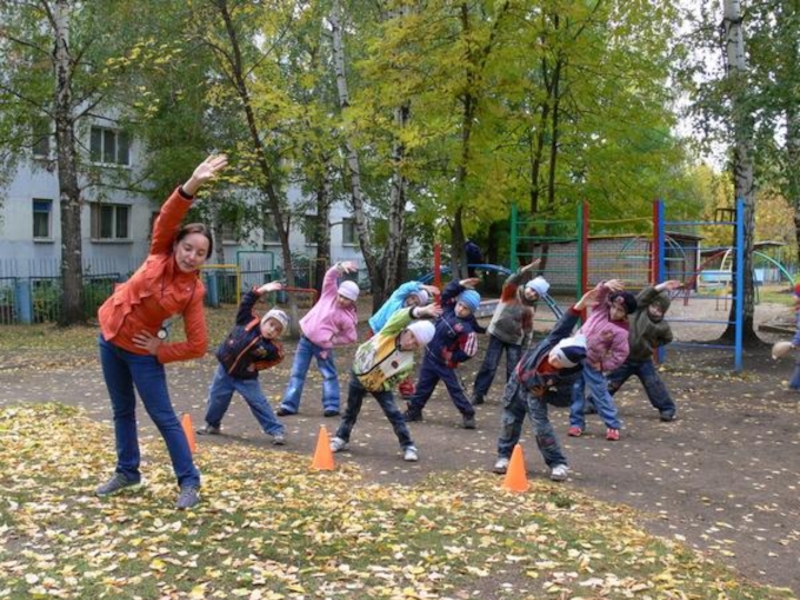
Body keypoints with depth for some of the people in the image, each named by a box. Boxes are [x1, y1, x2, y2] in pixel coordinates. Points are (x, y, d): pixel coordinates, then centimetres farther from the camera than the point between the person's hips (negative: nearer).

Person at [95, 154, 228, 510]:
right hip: (110, 337, 4)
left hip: (142, 351, -4)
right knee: (122, 411, 16)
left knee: (163, 417, -3)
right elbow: (167, 218, -27)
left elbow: (198, 346, -18)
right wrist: (193, 185, -40)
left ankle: (189, 483, 5)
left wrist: (160, 351, -12)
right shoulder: (160, 254, -10)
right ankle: (127, 472, 32)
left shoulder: (193, 292, -17)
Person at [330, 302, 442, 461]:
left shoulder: (408, 361, -21)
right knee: (351, 410, 12)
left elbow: (395, 379, -11)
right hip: (359, 374, 0)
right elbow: (400, 317, -45)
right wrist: (419, 312, -62)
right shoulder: (390, 332, -26)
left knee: (394, 413, -8)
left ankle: (408, 447, -1)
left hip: (379, 385, 0)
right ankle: (341, 439, 32)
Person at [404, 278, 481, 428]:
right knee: (423, 385, 17)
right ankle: (414, 411, 29)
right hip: (430, 356, 7)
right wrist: (460, 285, -11)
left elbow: (468, 352, -26)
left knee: (455, 389, 0)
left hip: (443, 363, -7)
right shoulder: (449, 308, -4)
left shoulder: (466, 329, -25)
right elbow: (447, 292, 4)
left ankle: (468, 415, 10)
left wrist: (451, 358, -14)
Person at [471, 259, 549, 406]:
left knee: (513, 369, 1)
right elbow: (512, 281, -29)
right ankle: (478, 394, 2)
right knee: (489, 365, -4)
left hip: (515, 340, 3)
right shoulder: (511, 292, -7)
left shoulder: (529, 309, 1)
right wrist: (526, 270, -42)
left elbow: (528, 329, 7)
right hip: (498, 334, -3)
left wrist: (525, 345, 2)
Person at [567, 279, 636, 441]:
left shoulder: (620, 331, -17)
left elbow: (620, 354, -14)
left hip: (592, 365, -5)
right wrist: (606, 285, -29)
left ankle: (613, 426, 13)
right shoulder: (601, 309, -4)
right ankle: (576, 423, 20)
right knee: (575, 391, 9)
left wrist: (603, 365, -12)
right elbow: (599, 293, -6)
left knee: (600, 395, 1)